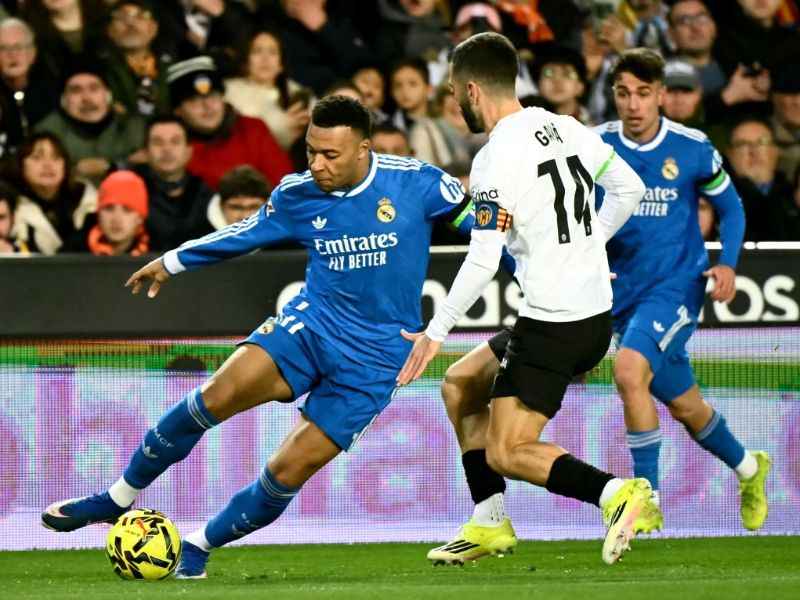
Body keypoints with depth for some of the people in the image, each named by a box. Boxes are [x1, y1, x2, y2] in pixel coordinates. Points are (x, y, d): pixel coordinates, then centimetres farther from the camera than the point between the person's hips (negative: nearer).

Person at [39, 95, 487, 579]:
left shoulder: (414, 183, -12)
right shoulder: (298, 195, -1)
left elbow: (473, 217, 3)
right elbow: (249, 232, 18)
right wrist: (174, 261, 25)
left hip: (374, 357, -3)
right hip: (312, 321, 3)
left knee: (287, 473, -10)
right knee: (217, 396, -20)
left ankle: (200, 545, 14)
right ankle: (118, 498, -2)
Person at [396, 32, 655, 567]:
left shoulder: (496, 159, -15)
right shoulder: (568, 129, 7)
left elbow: (482, 264, -18)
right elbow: (630, 190, 17)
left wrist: (435, 333, -9)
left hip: (551, 323, -9)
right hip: (597, 317, 9)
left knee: (506, 453, -5)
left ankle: (616, 492, -23)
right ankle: (491, 527, 22)